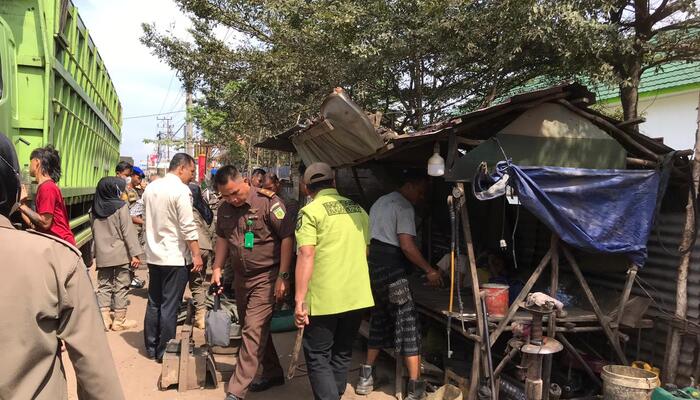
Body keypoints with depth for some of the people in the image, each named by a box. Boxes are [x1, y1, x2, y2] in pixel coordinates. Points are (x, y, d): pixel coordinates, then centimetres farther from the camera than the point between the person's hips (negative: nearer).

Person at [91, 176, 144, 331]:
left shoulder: (96, 208, 6)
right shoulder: (121, 206, -10)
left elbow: (94, 231, 12)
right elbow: (128, 231, -13)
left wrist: (97, 251, 18)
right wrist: (135, 253, -11)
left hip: (102, 254, 5)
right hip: (120, 253, -5)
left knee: (104, 285, 11)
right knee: (121, 286, 4)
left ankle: (104, 319, 9)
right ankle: (119, 320, 9)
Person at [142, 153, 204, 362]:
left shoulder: (150, 188, 8)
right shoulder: (181, 190, -16)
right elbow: (188, 227, -18)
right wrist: (196, 254, -13)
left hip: (154, 255, 8)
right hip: (175, 257, -7)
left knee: (154, 303, 16)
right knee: (170, 306, 2)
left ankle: (151, 348, 26)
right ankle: (164, 352, 10)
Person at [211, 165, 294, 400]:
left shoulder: (267, 202, -17)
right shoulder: (224, 210, 3)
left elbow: (287, 237, -16)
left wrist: (283, 276, -17)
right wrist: (217, 268, 10)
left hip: (265, 277, -7)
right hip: (241, 277, 7)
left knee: (253, 331, -8)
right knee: (257, 329, 17)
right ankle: (273, 373, 35)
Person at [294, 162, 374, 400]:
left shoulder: (311, 211, -9)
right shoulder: (359, 210, 10)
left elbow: (306, 256, -17)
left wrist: (299, 300, -17)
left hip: (325, 298, -6)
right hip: (357, 296, 6)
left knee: (318, 356, 6)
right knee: (342, 354, 18)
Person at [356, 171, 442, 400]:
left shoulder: (381, 201, 20)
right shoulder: (404, 207, -9)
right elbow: (407, 246, -17)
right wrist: (429, 270, -10)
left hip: (371, 263, 9)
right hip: (390, 267, -9)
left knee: (379, 320, 18)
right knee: (407, 323, -3)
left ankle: (366, 377, 22)